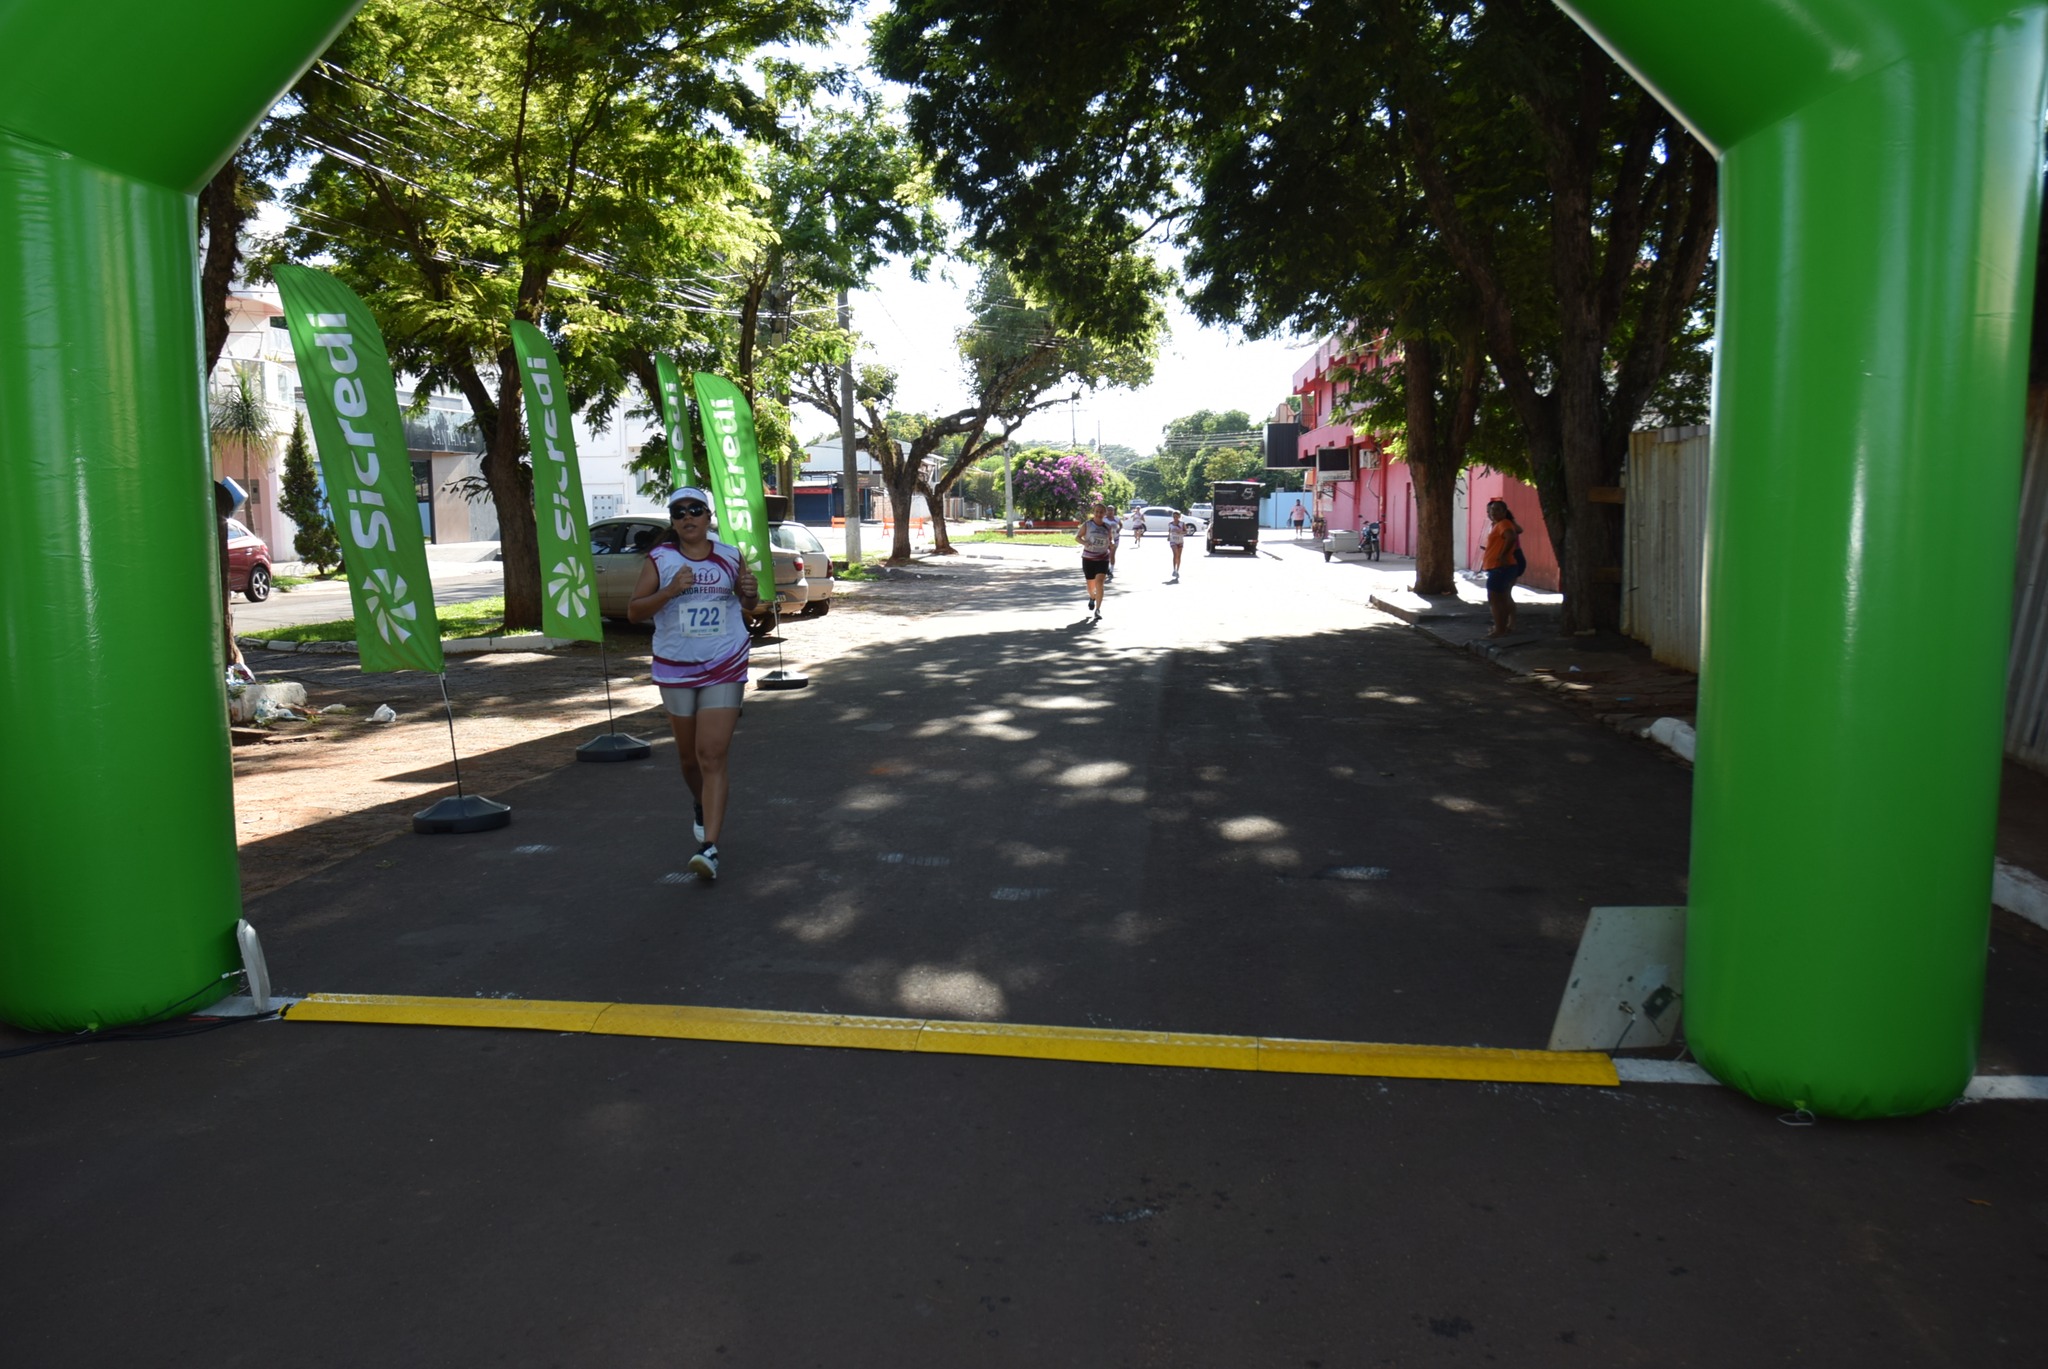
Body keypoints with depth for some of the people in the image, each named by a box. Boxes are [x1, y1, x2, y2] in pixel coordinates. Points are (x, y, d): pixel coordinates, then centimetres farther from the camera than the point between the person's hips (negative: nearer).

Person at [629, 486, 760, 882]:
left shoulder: (730, 557, 3)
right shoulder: (660, 560, -1)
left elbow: (749, 606, 16)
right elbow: (633, 610, -5)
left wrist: (751, 592, -8)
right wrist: (670, 591, -20)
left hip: (724, 670, -1)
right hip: (675, 669, 1)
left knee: (712, 756, -9)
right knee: (689, 754, 14)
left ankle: (710, 847, -12)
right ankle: (703, 806, 45)